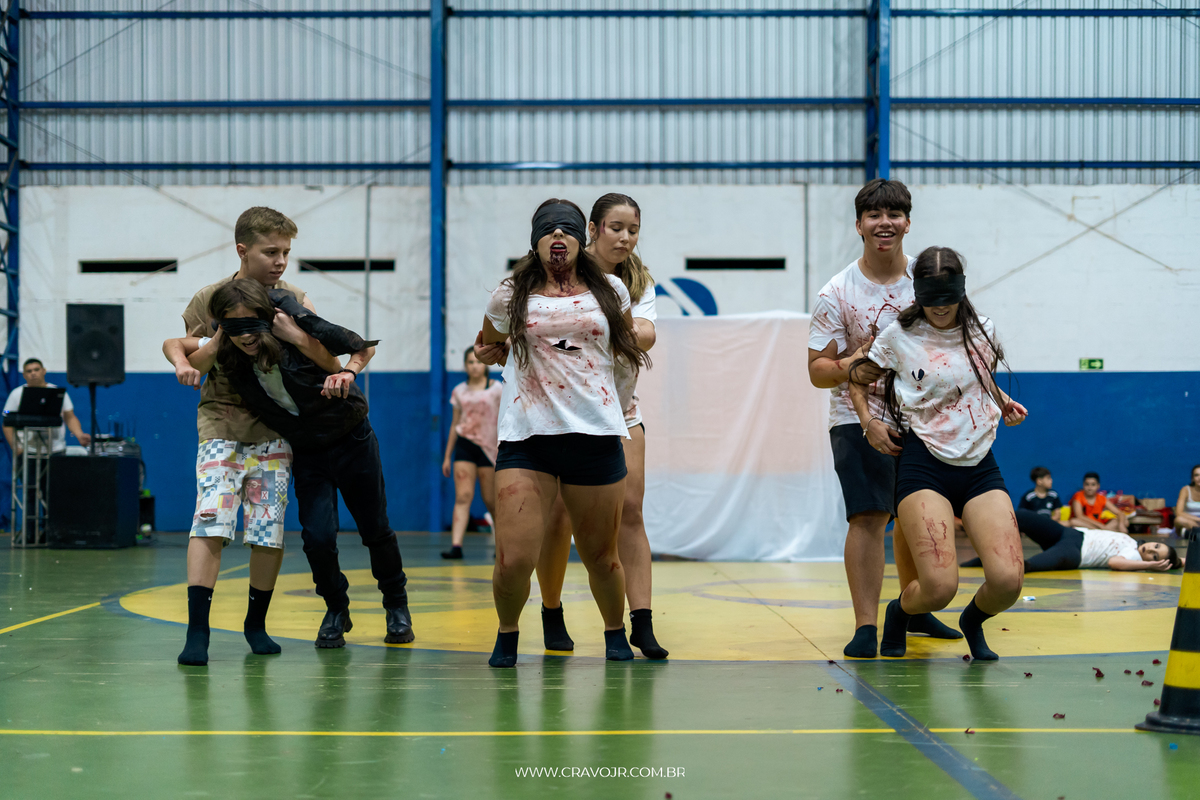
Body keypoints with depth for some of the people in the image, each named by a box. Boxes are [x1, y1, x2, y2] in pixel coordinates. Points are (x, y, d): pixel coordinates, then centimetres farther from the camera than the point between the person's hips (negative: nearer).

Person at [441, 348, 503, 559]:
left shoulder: (496, 388, 2)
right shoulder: (459, 391, 11)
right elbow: (455, 424, 16)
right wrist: (447, 456, 15)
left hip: (488, 447, -2)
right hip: (464, 445, 2)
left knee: (491, 501, 2)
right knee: (462, 496, -11)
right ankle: (456, 545, -19)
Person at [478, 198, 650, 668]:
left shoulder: (610, 291, 8)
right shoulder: (511, 296, 5)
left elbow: (632, 343, 28)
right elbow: (488, 341, 26)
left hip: (596, 436, 1)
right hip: (526, 436, -1)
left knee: (600, 557, 9)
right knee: (513, 560, -11)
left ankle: (615, 633, 37)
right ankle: (507, 634, 18)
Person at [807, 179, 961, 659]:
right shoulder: (837, 294, -9)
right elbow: (818, 371, -9)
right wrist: (854, 363, -28)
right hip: (859, 418, -4)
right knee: (868, 516, -15)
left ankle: (912, 611, 33)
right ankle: (866, 627, -13)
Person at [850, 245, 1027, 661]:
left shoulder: (983, 331, 9)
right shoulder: (899, 336, -1)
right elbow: (857, 378, 14)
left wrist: (1004, 403, 13)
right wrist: (868, 419, 1)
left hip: (980, 466, 3)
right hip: (924, 465, -3)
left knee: (1007, 581, -16)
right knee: (939, 587, -19)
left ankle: (973, 620, 21)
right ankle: (898, 613, 18)